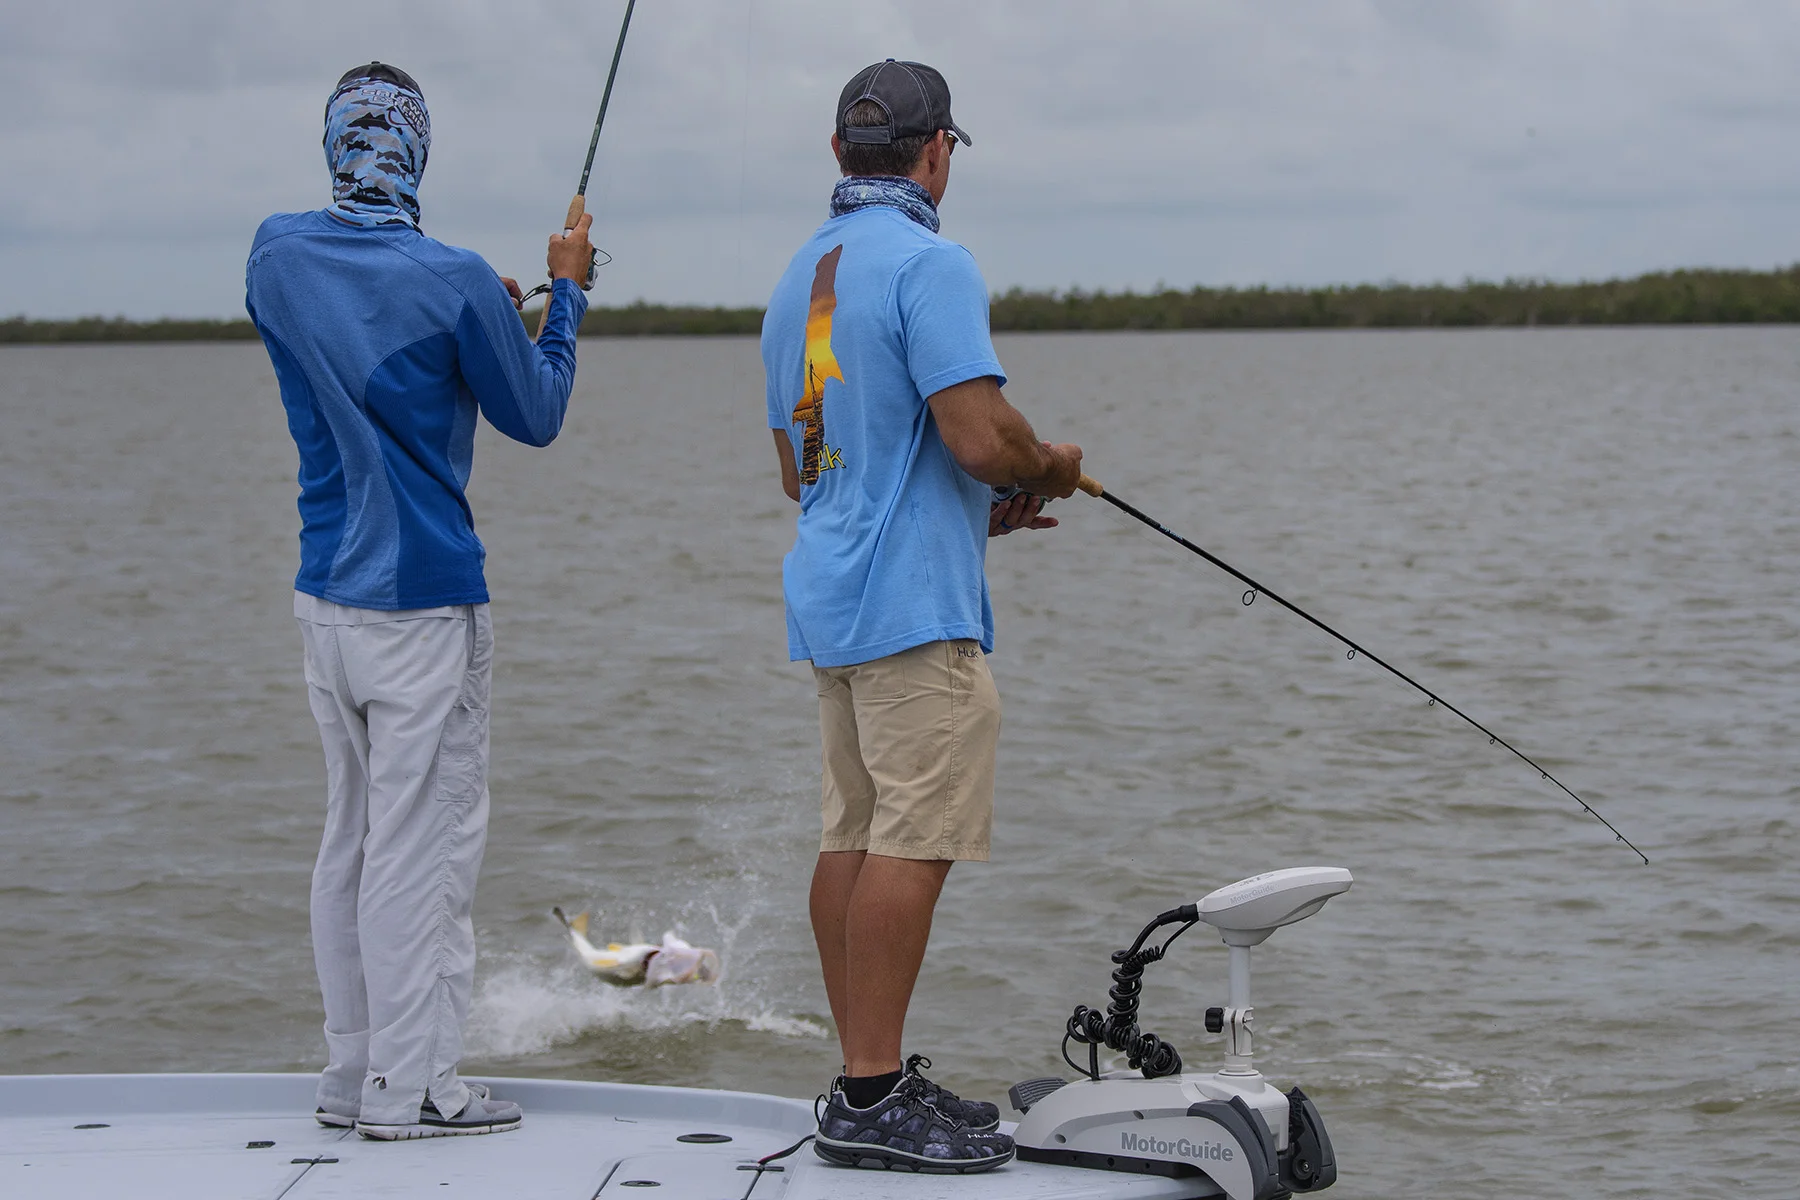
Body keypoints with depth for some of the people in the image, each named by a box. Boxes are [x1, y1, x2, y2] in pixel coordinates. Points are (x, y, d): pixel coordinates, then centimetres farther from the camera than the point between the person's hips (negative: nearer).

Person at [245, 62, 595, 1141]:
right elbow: (537, 416, -1)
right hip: (425, 604, -6)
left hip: (324, 596, 6)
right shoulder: (455, 284, -14)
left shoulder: (278, 257, 3)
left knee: (351, 838, 13)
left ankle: (354, 1074, 18)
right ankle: (410, 1086, 1)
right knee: (423, 844, -1)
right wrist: (566, 294, 11)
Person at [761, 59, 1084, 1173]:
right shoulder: (928, 264, -12)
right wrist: (1053, 467, 1)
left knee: (855, 833, 10)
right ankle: (873, 1096, -11)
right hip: (915, 598, -10)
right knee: (914, 841, -10)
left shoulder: (800, 277, 17)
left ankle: (874, 1075, 15)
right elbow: (981, 438, -22)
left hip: (832, 596, 10)